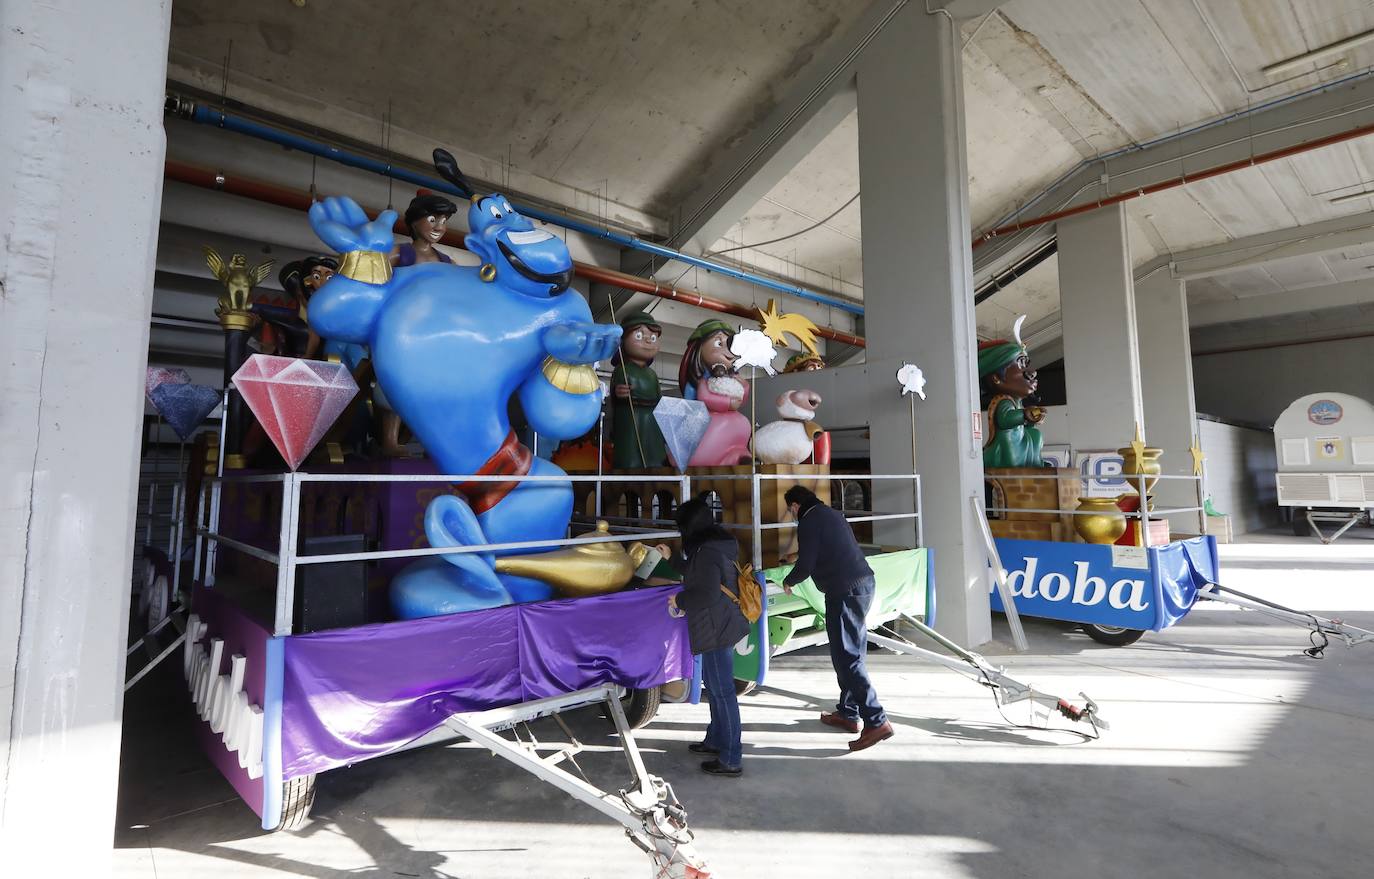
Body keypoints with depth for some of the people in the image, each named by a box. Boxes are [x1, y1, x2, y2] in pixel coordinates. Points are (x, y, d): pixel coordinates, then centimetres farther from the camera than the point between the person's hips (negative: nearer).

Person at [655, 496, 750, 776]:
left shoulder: (707, 551, -22)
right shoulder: (713, 546, 10)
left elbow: (707, 593, -28)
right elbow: (698, 575, 26)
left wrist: (679, 600, -12)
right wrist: (672, 557, 28)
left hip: (718, 630, -10)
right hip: (722, 626, 10)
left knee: (722, 691, -1)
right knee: (714, 685, 22)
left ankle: (730, 760, 9)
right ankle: (716, 739, 38)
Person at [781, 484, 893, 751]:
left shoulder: (808, 522, -9)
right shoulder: (833, 514, 17)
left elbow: (806, 565, -12)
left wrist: (788, 581, 7)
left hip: (845, 592, -10)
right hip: (864, 583, 10)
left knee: (847, 658, -5)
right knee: (850, 654, 17)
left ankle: (877, 721, -6)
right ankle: (848, 713, 26)